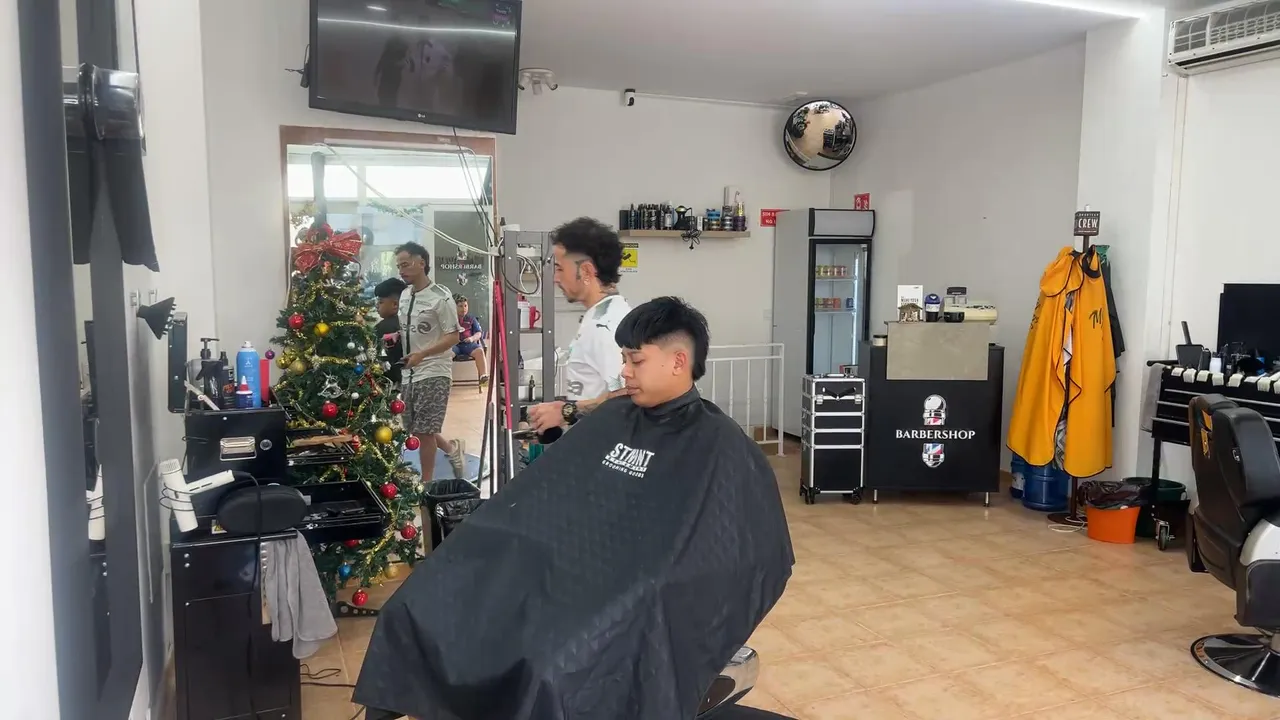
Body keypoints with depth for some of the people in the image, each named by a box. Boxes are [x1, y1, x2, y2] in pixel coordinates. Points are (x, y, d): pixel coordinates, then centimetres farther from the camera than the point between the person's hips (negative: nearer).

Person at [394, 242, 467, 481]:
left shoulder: (440, 297, -13)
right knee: (414, 429, 13)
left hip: (433, 373, -8)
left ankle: (426, 483, 11)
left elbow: (453, 337, -15)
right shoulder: (404, 295, 9)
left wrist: (422, 354, -25)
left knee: (423, 431, -4)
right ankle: (452, 449, 37)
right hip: (408, 373, 8)